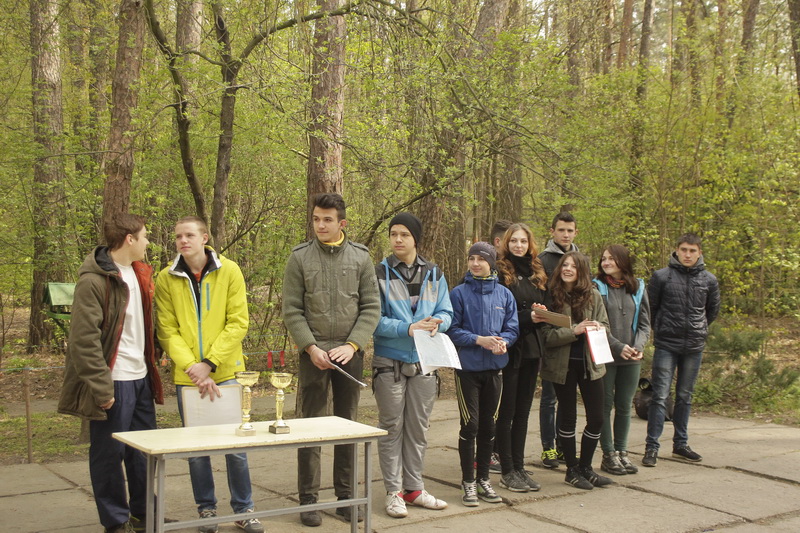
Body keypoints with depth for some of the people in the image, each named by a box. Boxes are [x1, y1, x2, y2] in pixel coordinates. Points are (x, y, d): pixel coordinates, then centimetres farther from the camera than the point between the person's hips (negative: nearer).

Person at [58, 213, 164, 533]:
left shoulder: (139, 273, 12)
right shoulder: (94, 280, -14)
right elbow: (84, 339, -18)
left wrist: (152, 364, 14)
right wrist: (100, 387, -19)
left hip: (141, 378, 8)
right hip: (114, 383, -8)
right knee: (110, 453, 4)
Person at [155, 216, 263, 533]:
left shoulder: (229, 271, -2)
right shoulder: (166, 279, 0)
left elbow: (238, 323, -6)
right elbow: (167, 331, -4)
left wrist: (210, 363, -15)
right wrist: (193, 368, -16)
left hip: (226, 372, -1)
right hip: (187, 376, 1)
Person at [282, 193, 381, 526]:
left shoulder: (360, 257, 3)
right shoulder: (300, 257, 0)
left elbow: (371, 307, 1)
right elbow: (291, 311, -3)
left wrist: (352, 345, -10)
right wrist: (311, 347, -12)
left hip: (350, 353, 2)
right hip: (313, 352, -2)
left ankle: (345, 496, 20)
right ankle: (308, 499, 11)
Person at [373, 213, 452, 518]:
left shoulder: (434, 274, 6)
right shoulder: (379, 273, -6)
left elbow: (446, 312, 6)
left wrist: (436, 322, -17)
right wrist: (407, 328, -23)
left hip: (424, 362, 4)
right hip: (390, 362, -4)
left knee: (418, 427, 11)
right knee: (392, 427, 2)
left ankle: (414, 488, 22)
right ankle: (393, 491, 10)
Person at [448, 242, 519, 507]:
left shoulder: (504, 294, 5)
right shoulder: (459, 293, -4)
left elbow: (512, 328, 5)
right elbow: (452, 329, -7)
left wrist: (503, 341, -16)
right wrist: (479, 340, -18)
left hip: (494, 367, 3)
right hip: (467, 366, -3)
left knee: (488, 425, 11)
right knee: (470, 425, -4)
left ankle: (483, 479, 22)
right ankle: (468, 482, 8)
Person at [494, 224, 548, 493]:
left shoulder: (537, 273, 13)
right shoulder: (500, 272, -7)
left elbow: (547, 306, 17)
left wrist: (542, 312, -5)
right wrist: (528, 317, -20)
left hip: (532, 348, 7)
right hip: (510, 347, -6)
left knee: (523, 410, 12)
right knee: (507, 411, 1)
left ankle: (519, 467, 20)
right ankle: (507, 471, 9)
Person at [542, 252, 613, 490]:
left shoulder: (594, 296, 3)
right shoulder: (551, 297, -7)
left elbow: (605, 326, 8)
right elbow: (546, 336, -11)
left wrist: (597, 327, -15)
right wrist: (574, 331, -22)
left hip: (590, 363, 3)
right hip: (562, 365, -3)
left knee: (596, 418, 6)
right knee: (568, 417, 8)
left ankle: (585, 466, 25)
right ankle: (572, 470, 22)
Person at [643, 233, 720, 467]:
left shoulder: (709, 280, 4)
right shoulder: (661, 277, -5)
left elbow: (713, 310, 19)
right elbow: (650, 307, 6)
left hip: (694, 346, 3)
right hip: (666, 345, -3)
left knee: (685, 396, 12)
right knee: (660, 396, -6)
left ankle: (680, 444, 22)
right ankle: (652, 447, -2)